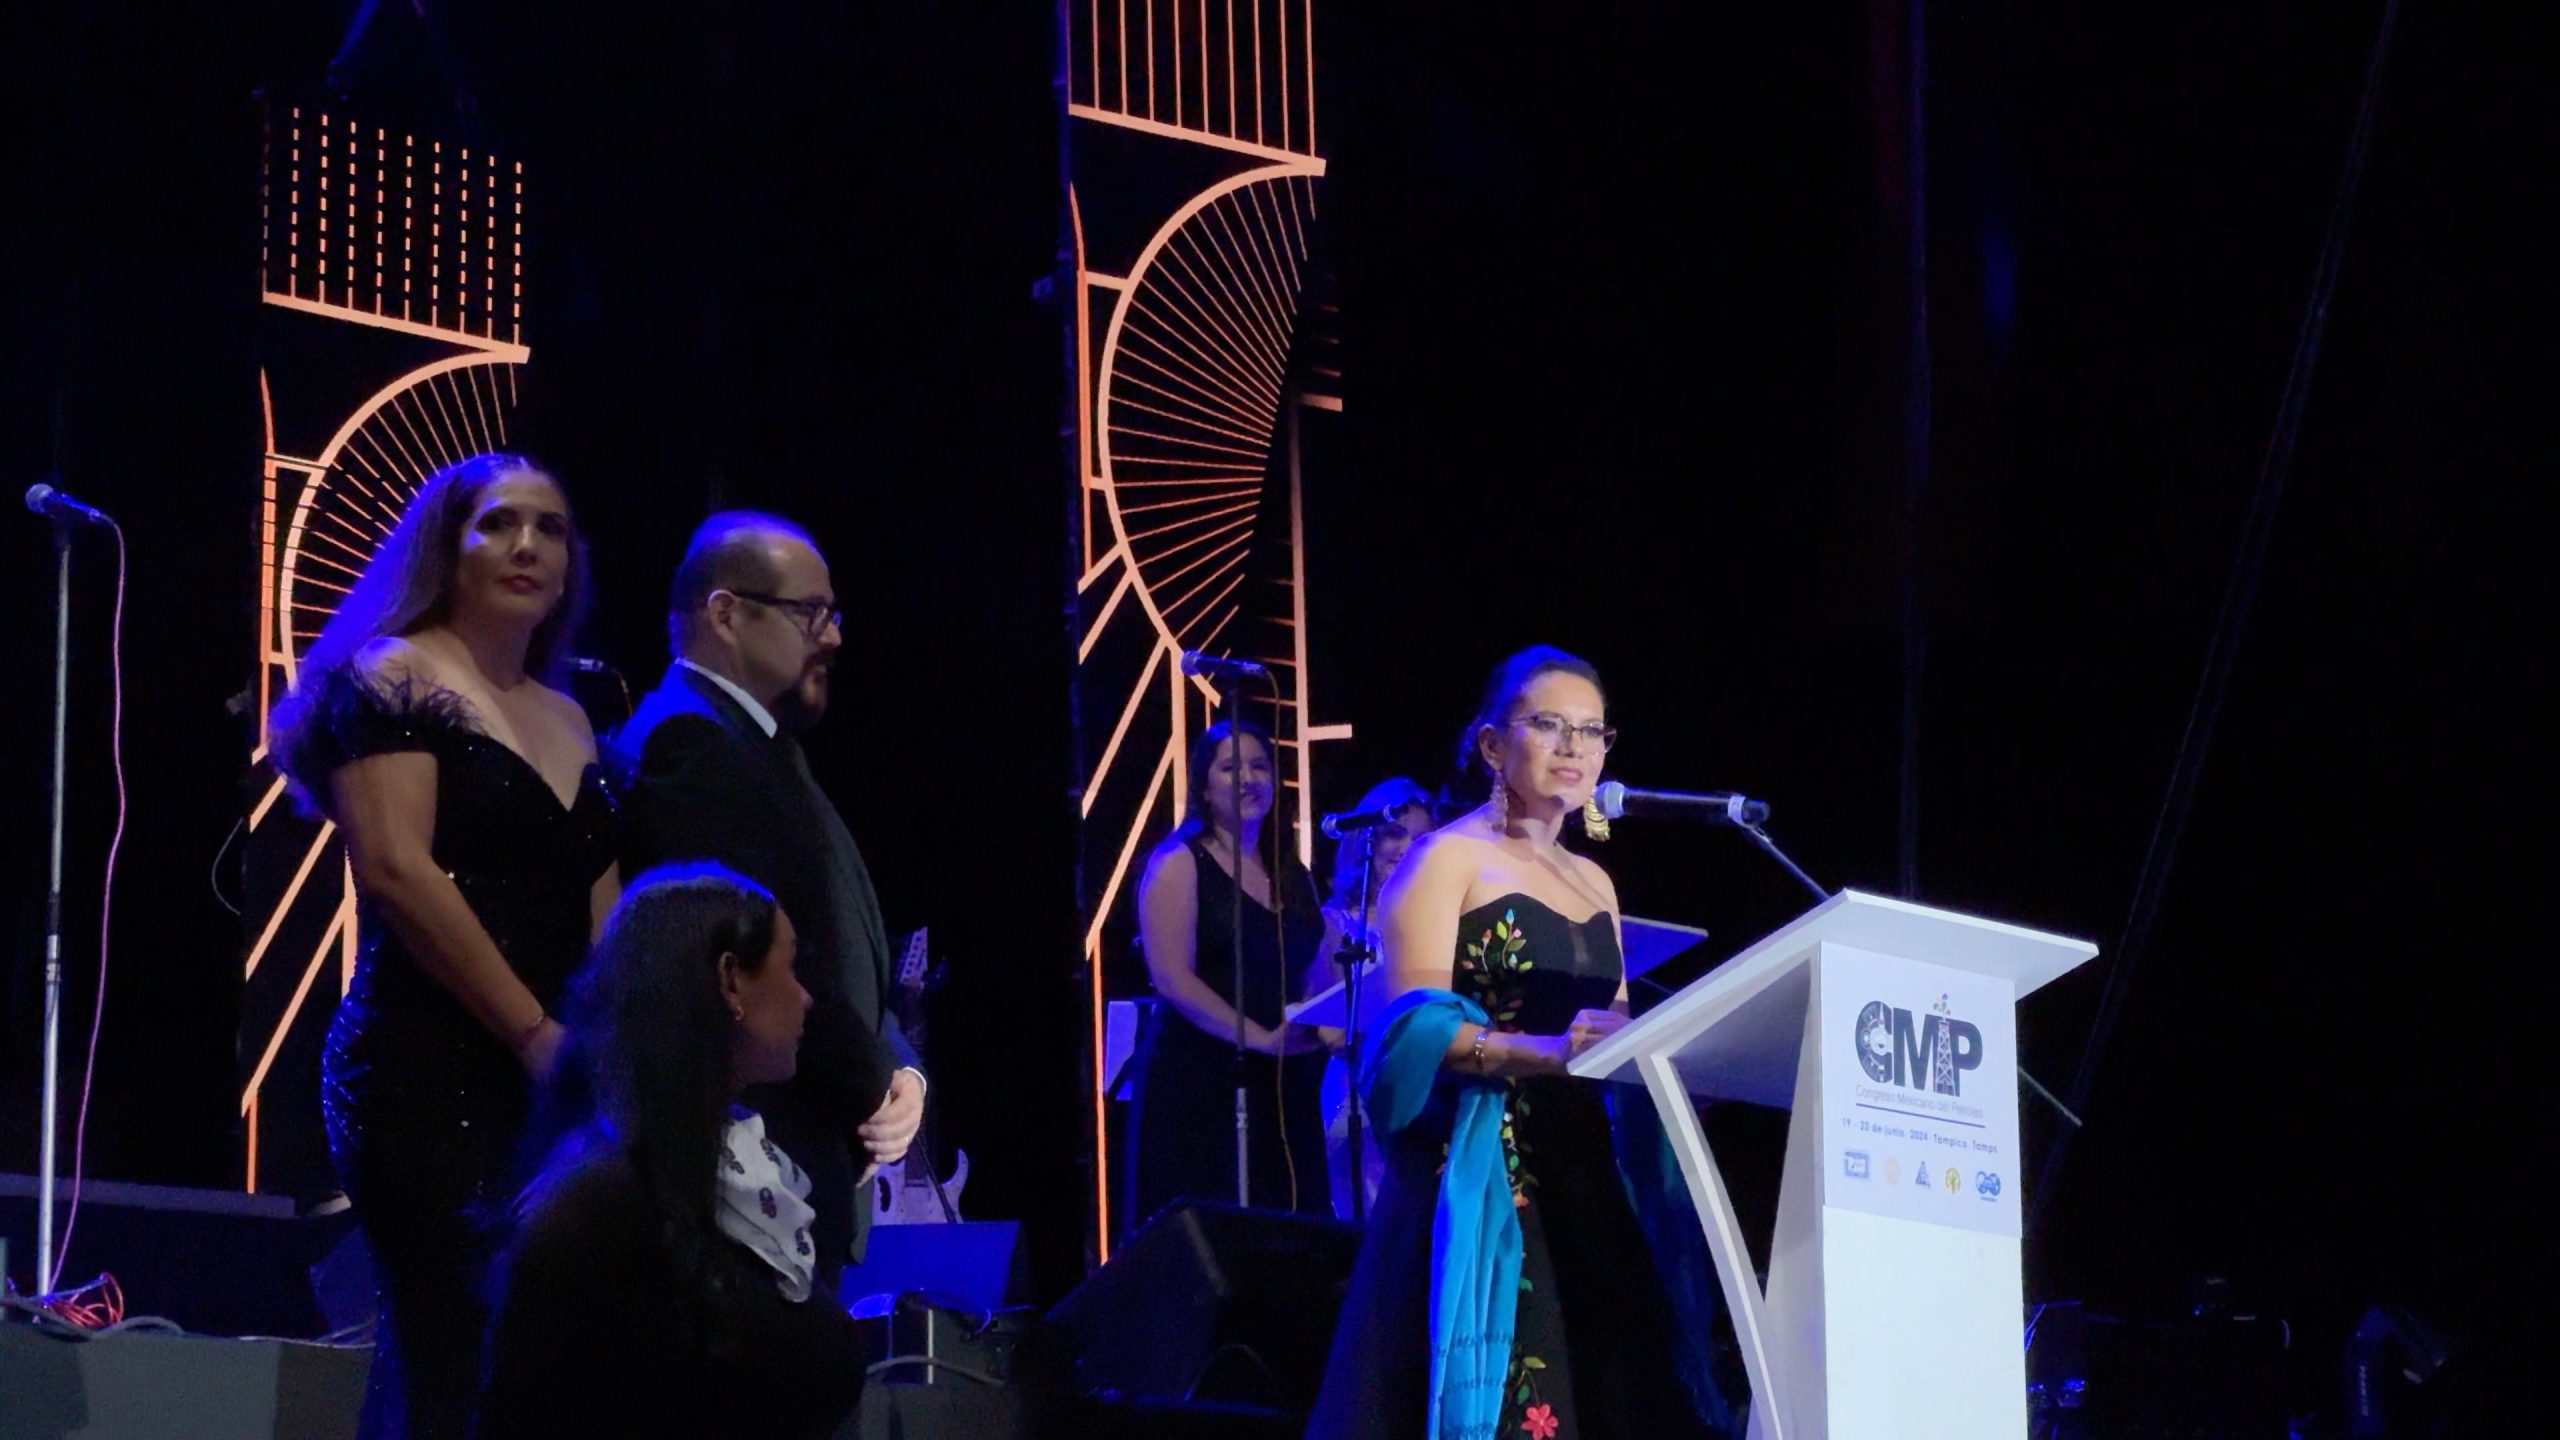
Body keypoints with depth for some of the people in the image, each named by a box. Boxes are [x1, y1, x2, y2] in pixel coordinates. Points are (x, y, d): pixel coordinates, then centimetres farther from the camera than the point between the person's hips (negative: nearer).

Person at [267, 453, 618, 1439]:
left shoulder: (569, 722, 20)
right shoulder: (394, 678, -1)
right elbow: (395, 868, -12)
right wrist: (537, 1034, -13)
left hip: (555, 1089, 7)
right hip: (430, 1077, -7)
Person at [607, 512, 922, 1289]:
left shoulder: (761, 749, 20)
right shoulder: (685, 739, -12)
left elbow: (844, 958, 21)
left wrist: (897, 1068, 2)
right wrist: (871, 1091, -8)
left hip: (805, 1171, 10)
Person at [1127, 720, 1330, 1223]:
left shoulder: (1291, 875, 16)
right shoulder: (1180, 864, -2)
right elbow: (1173, 979, -12)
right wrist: (1261, 1038, -20)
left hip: (1281, 1085, 5)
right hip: (1198, 1083, -5)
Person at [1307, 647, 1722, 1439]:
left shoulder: (1594, 884, 19)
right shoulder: (1449, 858, -1)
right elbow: (1414, 1026, -13)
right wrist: (1540, 1050, -29)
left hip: (1582, 1173, 6)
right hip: (1477, 1175, -6)